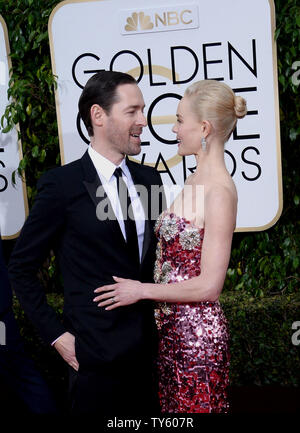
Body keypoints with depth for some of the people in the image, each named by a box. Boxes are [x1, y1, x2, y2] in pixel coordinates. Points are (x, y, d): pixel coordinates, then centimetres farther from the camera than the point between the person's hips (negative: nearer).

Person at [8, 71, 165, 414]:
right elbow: (21, 268, -5)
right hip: (97, 356, -5)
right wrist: (56, 335, -7)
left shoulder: (149, 179, 4)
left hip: (150, 348, 5)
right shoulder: (62, 185, -11)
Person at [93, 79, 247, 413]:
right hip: (173, 325, 9)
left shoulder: (219, 191, -19)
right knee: (174, 407, 18)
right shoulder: (196, 180, 9)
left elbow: (209, 285, -20)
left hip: (197, 333, -8)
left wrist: (141, 290, -13)